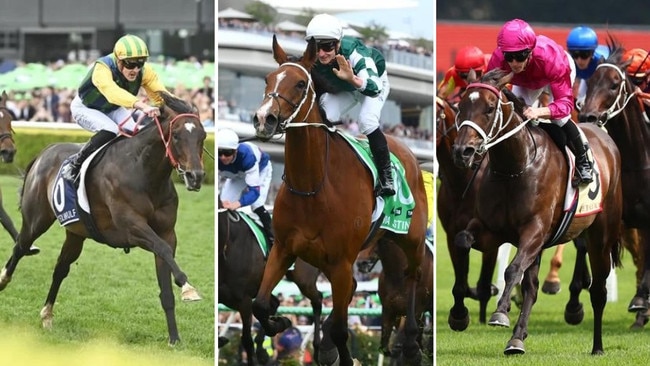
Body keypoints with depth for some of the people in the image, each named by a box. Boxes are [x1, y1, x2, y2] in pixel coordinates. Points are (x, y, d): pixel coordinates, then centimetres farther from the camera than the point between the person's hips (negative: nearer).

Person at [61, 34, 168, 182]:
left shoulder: (144, 71, -22)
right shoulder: (102, 69, -41)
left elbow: (160, 93, -29)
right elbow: (113, 91, -59)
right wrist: (142, 106, -75)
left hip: (113, 109, 6)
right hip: (85, 107, -6)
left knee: (133, 133, -18)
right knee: (110, 131, -31)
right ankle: (74, 166, -17)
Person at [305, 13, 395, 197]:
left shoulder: (354, 53, -46)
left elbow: (374, 88, -58)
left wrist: (353, 80, -76)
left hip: (374, 79, -5)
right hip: (342, 89, 5)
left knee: (367, 122, -27)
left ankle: (386, 177, -14)